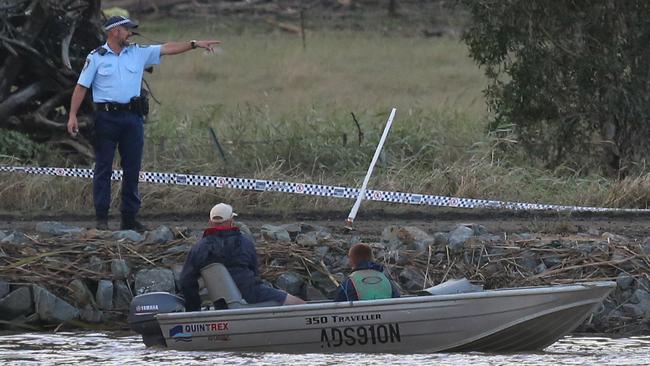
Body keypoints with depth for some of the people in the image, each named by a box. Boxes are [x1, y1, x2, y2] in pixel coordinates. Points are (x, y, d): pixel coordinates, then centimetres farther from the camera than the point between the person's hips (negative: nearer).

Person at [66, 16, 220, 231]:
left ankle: (129, 217, 12)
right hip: (106, 117, -4)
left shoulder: (138, 53, 10)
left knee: (132, 169, 6)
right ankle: (101, 218, 1)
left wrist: (195, 44, 4)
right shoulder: (96, 57, -1)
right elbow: (81, 87, -2)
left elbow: (166, 49, 11)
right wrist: (72, 116, -9)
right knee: (103, 168, -1)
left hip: (132, 117, 4)